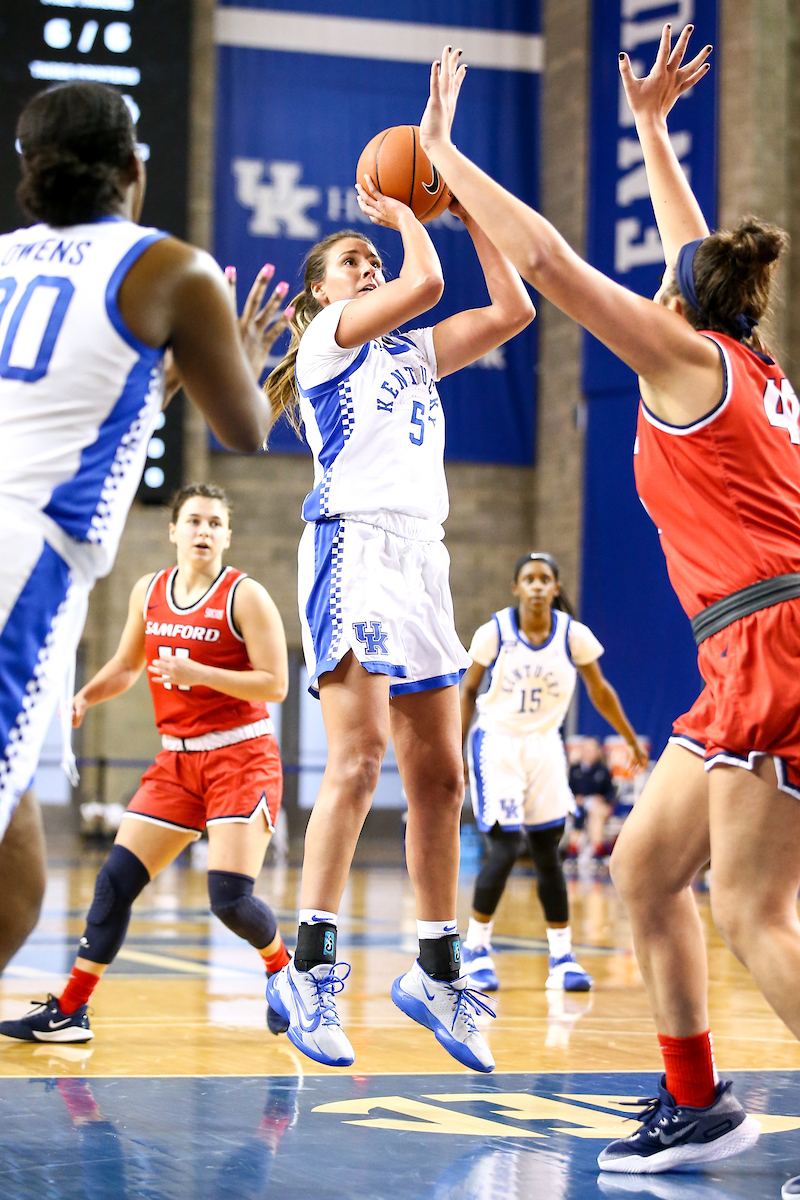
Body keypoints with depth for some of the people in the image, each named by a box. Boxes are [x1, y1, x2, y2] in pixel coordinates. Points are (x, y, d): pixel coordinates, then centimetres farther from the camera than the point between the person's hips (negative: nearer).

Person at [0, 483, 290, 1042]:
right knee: (116, 880, -1)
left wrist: (197, 672, -22)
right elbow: (125, 666, 23)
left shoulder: (245, 596, -9)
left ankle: (282, 966, 16)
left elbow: (276, 684, -14)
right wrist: (85, 698, 4)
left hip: (241, 757, -5)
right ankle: (69, 1012, 6)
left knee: (229, 896, -16)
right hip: (177, 760, 5)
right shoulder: (148, 592, 8)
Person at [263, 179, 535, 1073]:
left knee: (440, 777, 5)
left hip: (421, 556, 8)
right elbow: (425, 282, -9)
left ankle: (437, 972, 13)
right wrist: (404, 216, 8)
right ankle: (310, 970, -21)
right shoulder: (325, 333, 6)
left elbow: (512, 309, 19)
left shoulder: (412, 354, 26)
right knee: (358, 759, -20)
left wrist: (470, 213, 19)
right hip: (353, 544, -7)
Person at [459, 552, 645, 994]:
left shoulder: (574, 635, -7)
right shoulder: (494, 633, -11)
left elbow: (599, 691, 8)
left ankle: (562, 958, 11)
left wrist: (631, 741, 14)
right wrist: (456, 750, -1)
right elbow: (468, 691, 1)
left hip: (544, 746, 2)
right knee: (503, 850, -12)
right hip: (496, 745, -2)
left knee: (548, 855, 4)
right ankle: (475, 950, 4)